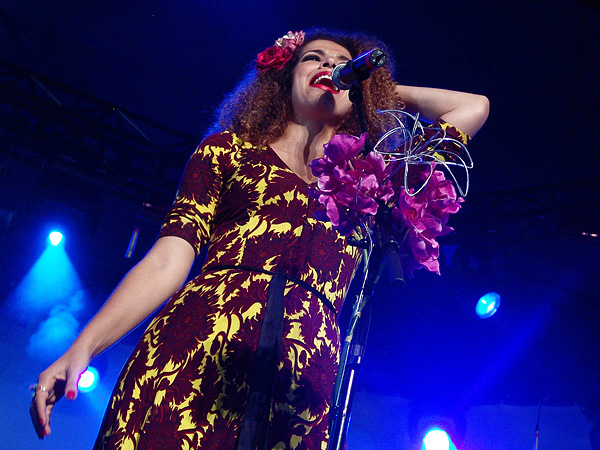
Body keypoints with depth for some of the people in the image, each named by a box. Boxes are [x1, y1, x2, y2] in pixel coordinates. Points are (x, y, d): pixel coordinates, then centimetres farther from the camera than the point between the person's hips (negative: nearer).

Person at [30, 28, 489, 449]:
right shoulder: (231, 148, 19)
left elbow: (474, 107, 28)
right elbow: (168, 260, 8)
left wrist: (380, 89, 34)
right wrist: (82, 348, -3)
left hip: (302, 386, 2)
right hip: (194, 354, -1)